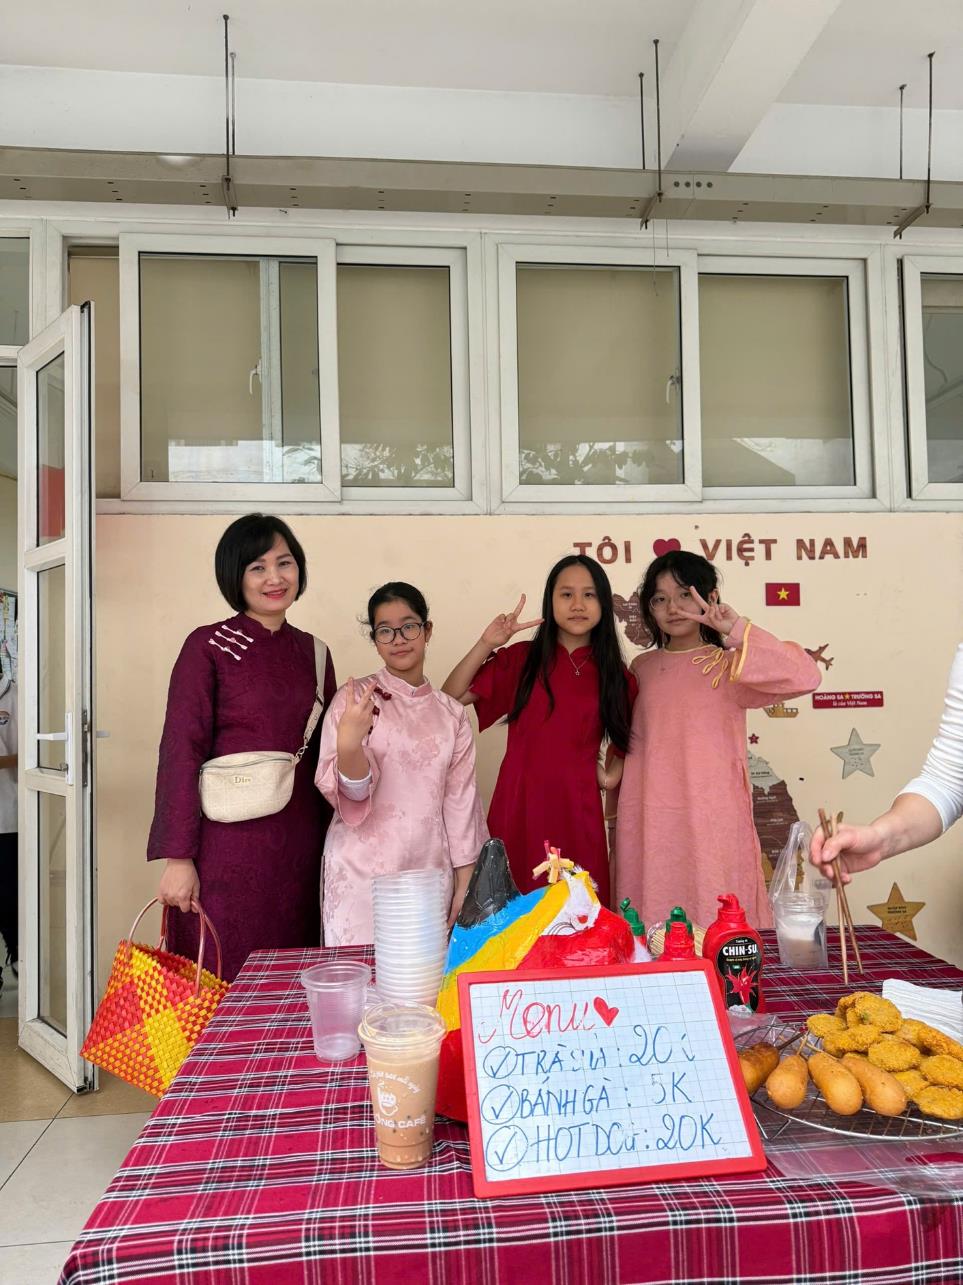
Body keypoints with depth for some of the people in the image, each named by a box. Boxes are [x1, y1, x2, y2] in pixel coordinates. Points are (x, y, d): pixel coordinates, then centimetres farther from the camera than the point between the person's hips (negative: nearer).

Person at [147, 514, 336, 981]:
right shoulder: (208, 645, -4)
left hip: (300, 847, 4)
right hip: (227, 842, -4)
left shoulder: (311, 652, 9)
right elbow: (181, 751, -9)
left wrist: (333, 841, 11)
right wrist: (177, 857, -13)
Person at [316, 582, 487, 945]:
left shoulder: (451, 714, 6)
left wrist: (464, 882, 4)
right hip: (363, 874, -3)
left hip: (430, 874, 3)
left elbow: (459, 801, 6)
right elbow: (352, 793, -10)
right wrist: (349, 745, -30)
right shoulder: (355, 698, -4)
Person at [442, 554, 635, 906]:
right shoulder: (521, 659, 3)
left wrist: (612, 775, 2)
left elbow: (627, 742, 19)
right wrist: (486, 645, -13)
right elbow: (450, 698, -3)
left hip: (578, 808, 1)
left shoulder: (615, 674, 8)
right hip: (521, 803, -1)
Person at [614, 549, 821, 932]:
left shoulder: (729, 665, -2)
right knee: (651, 934, 7)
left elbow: (805, 677, -18)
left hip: (712, 820, -3)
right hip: (649, 824, 4)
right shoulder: (641, 668, 11)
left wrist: (739, 632, -23)